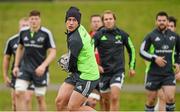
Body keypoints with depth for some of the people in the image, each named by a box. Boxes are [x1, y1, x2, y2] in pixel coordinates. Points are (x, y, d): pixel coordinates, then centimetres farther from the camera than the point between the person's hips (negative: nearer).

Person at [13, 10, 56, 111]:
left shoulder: (46, 33, -9)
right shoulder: (23, 32, 3)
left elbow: (53, 52, -8)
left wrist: (43, 66, -21)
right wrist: (16, 66, 13)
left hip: (40, 70, -3)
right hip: (25, 67, 3)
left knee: (40, 98, 3)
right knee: (19, 93, -13)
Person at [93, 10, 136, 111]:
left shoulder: (122, 34, 1)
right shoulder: (98, 35, -3)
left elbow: (131, 50, 15)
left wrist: (132, 67, 12)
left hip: (118, 71, -1)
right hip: (104, 71, 1)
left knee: (114, 98, -17)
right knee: (107, 100, 11)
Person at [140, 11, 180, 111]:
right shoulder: (151, 36, -1)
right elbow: (142, 51, -5)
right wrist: (154, 58, -18)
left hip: (169, 74, 1)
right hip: (153, 74, -1)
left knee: (170, 98, -16)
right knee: (151, 100, 5)